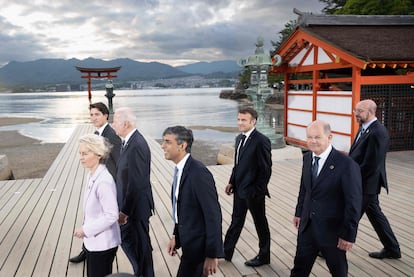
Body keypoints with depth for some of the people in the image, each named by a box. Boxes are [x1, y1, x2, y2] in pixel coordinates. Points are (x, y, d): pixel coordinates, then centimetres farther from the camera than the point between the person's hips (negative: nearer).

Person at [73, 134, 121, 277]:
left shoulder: (104, 181, -25)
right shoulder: (91, 175, 2)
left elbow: (111, 215, -24)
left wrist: (86, 230, -17)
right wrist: (86, 229, 12)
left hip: (102, 244, -8)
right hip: (92, 241, 8)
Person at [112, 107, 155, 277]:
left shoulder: (136, 145, -25)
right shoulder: (130, 141, 5)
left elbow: (136, 183, -26)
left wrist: (125, 211, -20)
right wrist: (123, 208, 14)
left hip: (136, 206, -10)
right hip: (129, 204, 10)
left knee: (141, 245, 10)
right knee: (126, 239, 24)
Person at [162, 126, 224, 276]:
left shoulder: (198, 172, -25)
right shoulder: (181, 170, 3)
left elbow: (213, 215, -23)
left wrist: (213, 254, -21)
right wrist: (176, 236, 10)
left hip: (198, 244, -8)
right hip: (189, 241, 8)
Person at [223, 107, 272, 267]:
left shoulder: (261, 141, -19)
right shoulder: (239, 138, 7)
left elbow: (266, 169, -18)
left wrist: (258, 191, -17)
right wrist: (232, 182, 9)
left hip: (253, 192, -7)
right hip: (239, 189, 8)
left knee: (260, 224, 11)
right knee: (236, 221, 19)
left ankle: (264, 257, 30)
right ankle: (226, 252, 33)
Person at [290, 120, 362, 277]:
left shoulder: (347, 165, -22)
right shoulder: (307, 158, -1)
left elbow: (353, 203, -18)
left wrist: (349, 234, -15)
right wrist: (299, 212, 16)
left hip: (332, 229, -5)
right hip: (307, 226, 5)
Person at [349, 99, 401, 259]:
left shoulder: (377, 132, -22)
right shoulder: (365, 128, 8)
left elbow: (371, 164, -25)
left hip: (366, 185, -10)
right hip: (364, 184, 10)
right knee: (375, 214, 20)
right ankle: (392, 249, 34)